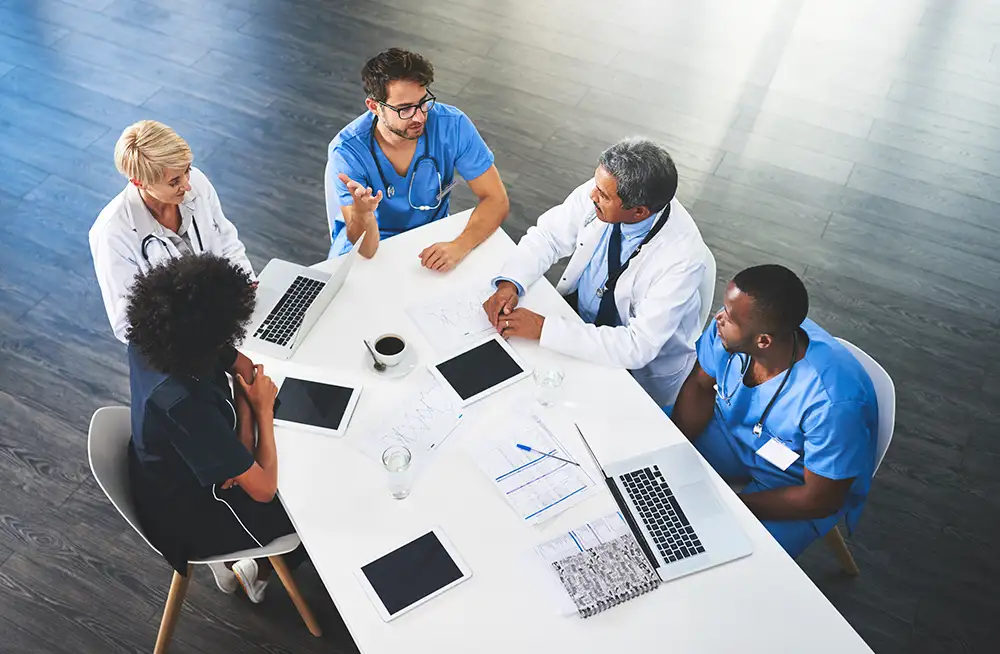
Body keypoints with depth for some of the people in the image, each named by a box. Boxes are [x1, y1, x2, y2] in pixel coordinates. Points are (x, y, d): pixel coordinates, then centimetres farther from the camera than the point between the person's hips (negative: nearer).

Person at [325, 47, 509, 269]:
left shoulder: (452, 125, -20)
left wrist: (459, 247, -34)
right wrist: (362, 212, -50)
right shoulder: (347, 151, -24)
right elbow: (366, 250, -26)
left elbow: (497, 200, -16)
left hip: (431, 243, 3)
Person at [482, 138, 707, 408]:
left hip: (642, 366, -5)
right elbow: (547, 235, -4)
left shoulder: (682, 255, -32)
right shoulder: (601, 190, -18)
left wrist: (544, 328, -34)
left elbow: (638, 347, -32)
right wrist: (510, 283, -23)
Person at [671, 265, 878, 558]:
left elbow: (821, 500, -26)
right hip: (732, 432, 5)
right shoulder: (727, 330, -24)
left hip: (793, 485, -5)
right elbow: (700, 386, -4)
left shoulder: (833, 401, -39)